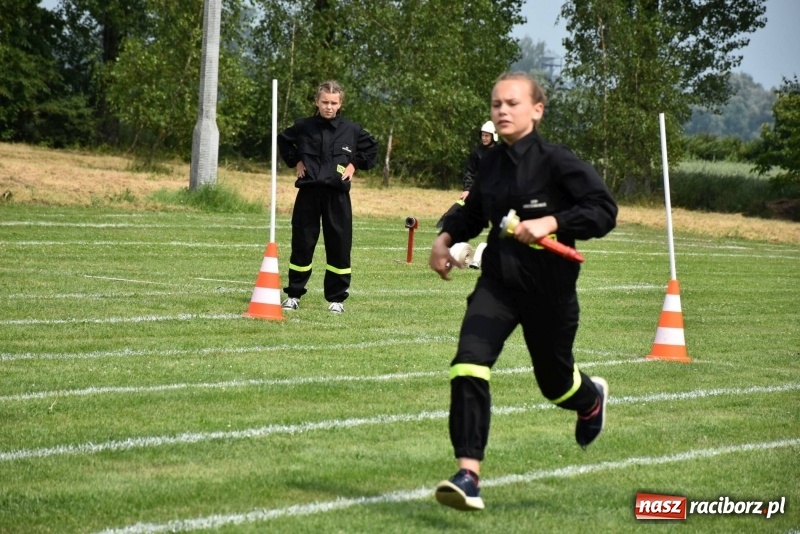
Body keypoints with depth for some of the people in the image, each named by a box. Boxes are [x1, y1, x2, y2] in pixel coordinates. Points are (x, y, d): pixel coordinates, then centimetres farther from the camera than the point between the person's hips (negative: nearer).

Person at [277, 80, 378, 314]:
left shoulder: (351, 130, 1)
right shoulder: (303, 127, 1)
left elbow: (371, 147, 16)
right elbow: (283, 141, 19)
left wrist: (355, 164, 5)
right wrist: (295, 161, 7)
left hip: (337, 195, 0)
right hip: (308, 192, 0)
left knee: (339, 246, 1)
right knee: (302, 244, 3)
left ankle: (336, 298, 11)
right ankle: (293, 294, 14)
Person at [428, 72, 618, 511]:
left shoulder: (557, 162, -14)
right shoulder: (491, 163, 2)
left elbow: (604, 211, -19)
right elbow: (473, 212, 20)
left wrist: (551, 222, -29)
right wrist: (446, 237, 3)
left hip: (549, 288, -4)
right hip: (498, 281, 4)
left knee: (553, 380, 17)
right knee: (467, 365, -20)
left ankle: (591, 398, 57)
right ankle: (469, 475, -20)